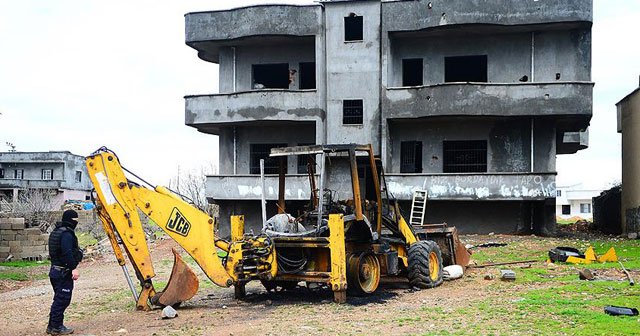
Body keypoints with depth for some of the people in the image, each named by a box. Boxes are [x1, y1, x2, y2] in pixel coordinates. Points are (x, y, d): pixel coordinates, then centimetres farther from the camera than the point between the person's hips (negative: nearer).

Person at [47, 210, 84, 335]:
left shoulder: (57, 232, 15)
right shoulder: (67, 234, -18)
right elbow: (67, 253, -28)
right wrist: (74, 268, -29)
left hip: (55, 270, 11)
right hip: (64, 272, -11)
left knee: (59, 299, 17)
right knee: (62, 300, -4)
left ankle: (53, 325, 22)